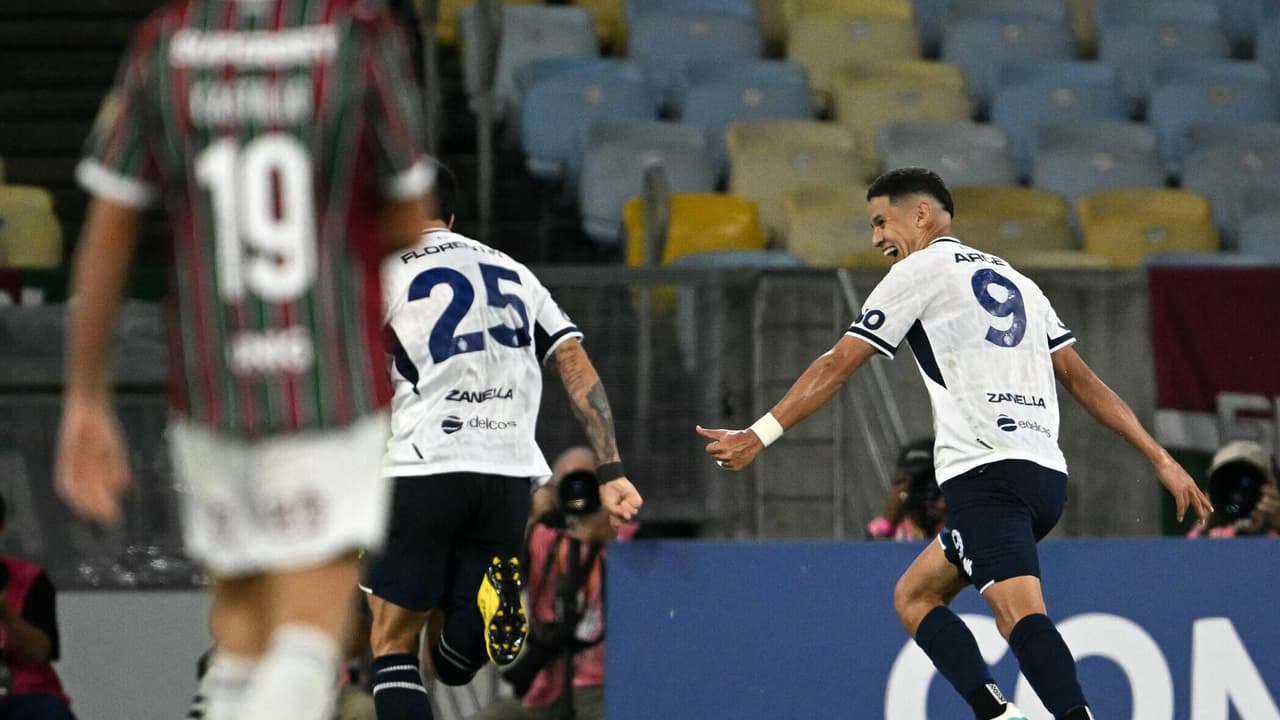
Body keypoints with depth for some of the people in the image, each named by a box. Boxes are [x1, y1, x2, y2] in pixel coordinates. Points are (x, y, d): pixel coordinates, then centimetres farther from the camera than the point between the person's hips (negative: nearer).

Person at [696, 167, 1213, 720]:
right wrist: (1160, 458, 20)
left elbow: (836, 367, 4)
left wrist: (760, 435, 8)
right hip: (1047, 474, 8)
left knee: (1021, 613, -22)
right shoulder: (1015, 280, 25)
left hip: (987, 473, -8)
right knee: (914, 597, 16)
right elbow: (1083, 380, 21)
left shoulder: (918, 272, 5)